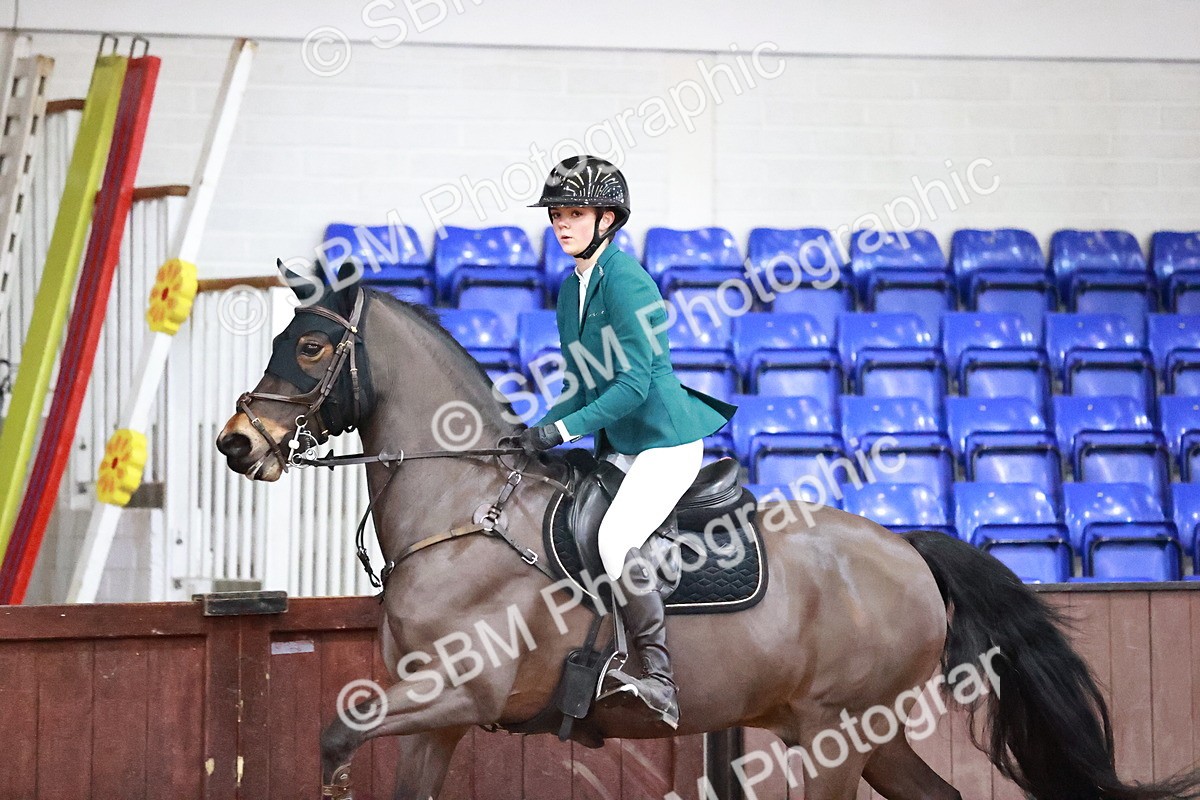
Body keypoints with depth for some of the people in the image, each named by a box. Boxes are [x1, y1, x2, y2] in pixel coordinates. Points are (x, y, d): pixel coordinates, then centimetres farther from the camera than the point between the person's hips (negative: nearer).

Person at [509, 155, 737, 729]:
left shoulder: (625, 280, -16)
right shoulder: (573, 287, 12)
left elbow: (633, 385, -22)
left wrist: (563, 428, -25)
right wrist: (536, 434, 1)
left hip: (666, 440, -10)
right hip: (618, 446, 10)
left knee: (616, 540, -26)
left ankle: (659, 681, -23)